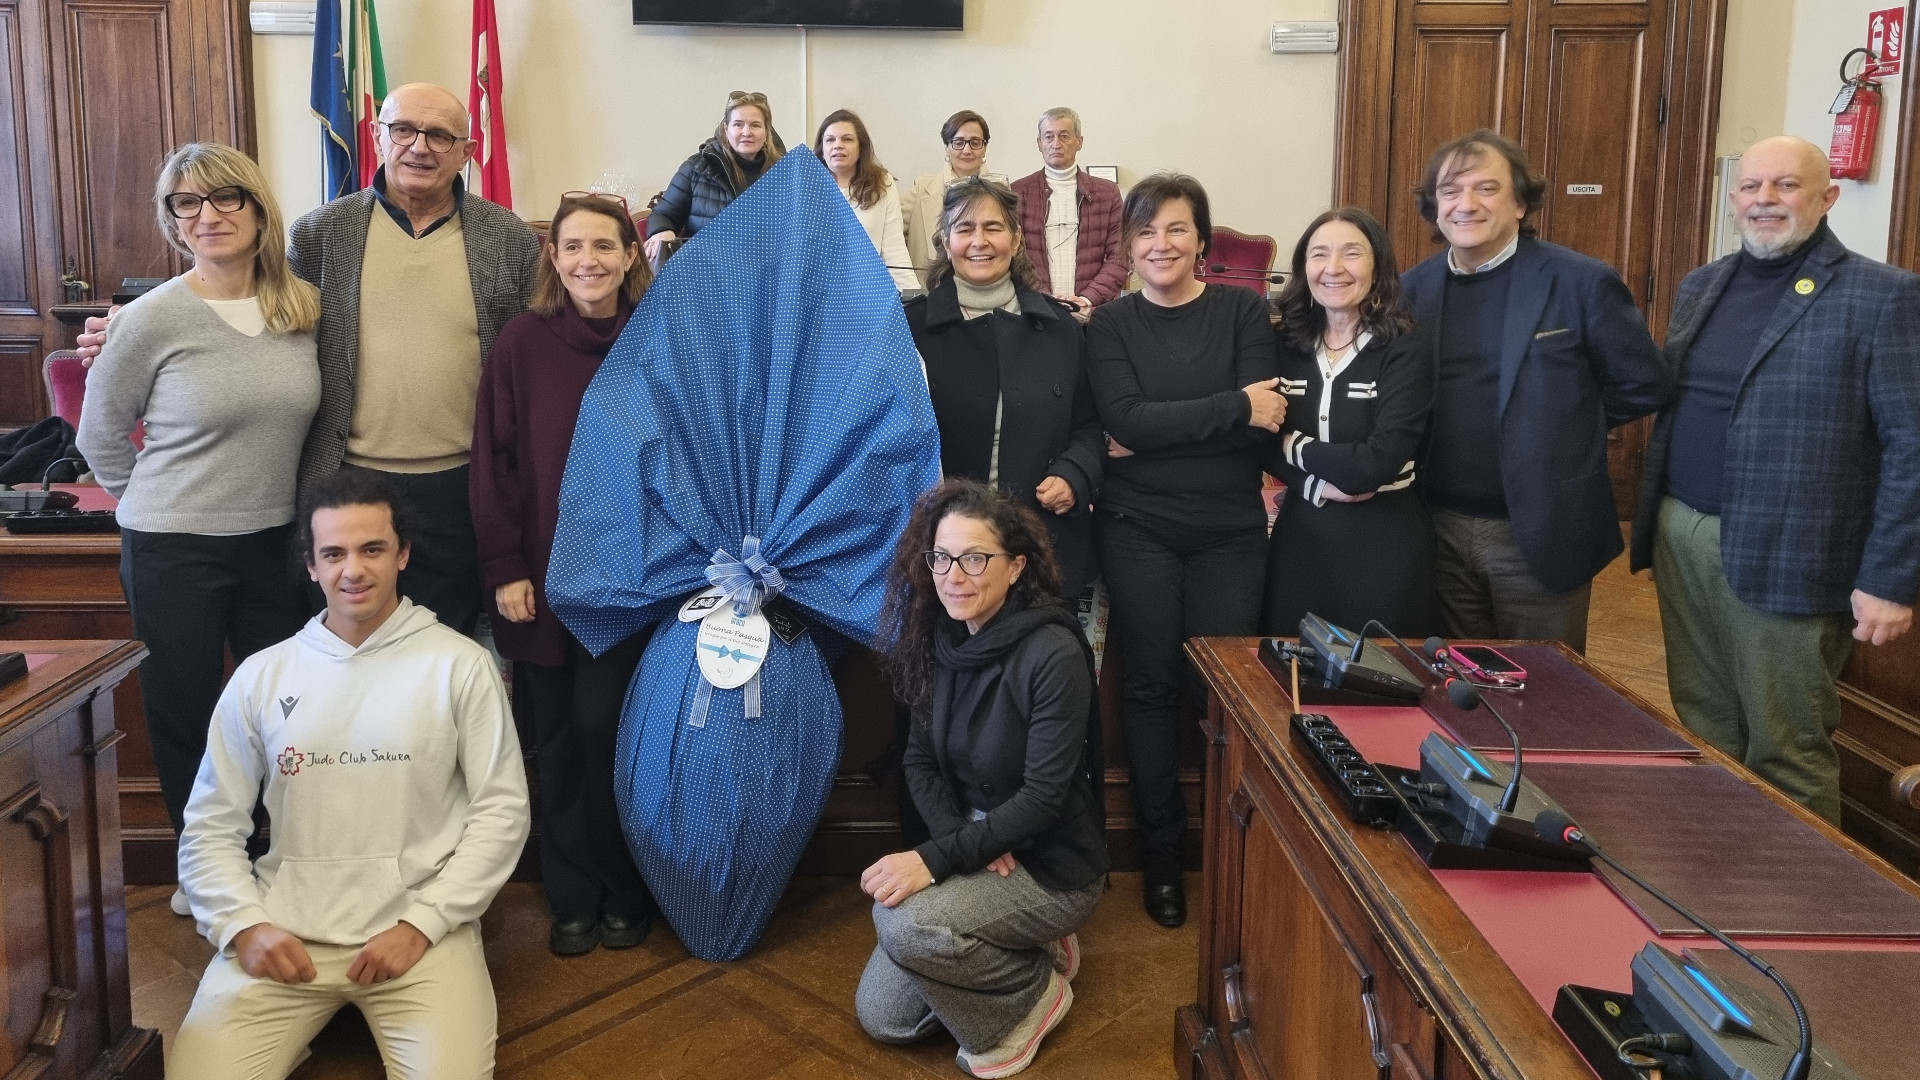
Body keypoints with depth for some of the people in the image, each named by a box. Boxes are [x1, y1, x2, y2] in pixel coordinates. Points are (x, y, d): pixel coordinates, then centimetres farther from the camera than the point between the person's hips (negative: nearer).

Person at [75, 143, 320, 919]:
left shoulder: (304, 308, -1)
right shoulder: (156, 317, -11)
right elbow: (101, 433, 0)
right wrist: (158, 505, 5)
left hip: (275, 541, 3)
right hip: (173, 551, -3)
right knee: (185, 710, 8)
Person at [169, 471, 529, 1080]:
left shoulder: (460, 665, 0)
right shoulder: (261, 676, 9)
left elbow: (502, 811, -2)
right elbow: (211, 825, 11)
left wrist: (421, 924, -9)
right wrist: (244, 924, -6)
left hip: (420, 928, -2)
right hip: (284, 934, 2)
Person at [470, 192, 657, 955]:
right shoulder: (522, 343, -2)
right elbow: (494, 462, -2)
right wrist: (503, 568, -6)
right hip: (540, 576, 1)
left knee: (601, 729, -3)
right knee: (557, 741, 7)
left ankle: (623, 893, 17)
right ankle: (572, 898, 23)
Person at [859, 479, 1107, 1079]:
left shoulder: (1053, 655, -24)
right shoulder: (941, 642, -2)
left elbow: (1043, 796, -25)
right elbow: (920, 762, 2)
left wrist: (937, 859, -29)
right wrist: (963, 841, -16)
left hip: (1052, 867, -7)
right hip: (978, 852, 7)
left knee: (902, 920, -29)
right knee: (882, 1018, 4)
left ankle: (1035, 994, -3)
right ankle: (1022, 954, 21)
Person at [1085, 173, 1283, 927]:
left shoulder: (1243, 312, 3)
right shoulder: (1109, 324, 4)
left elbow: (1260, 424, -10)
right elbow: (1123, 419, -13)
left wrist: (1152, 437, -13)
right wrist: (1234, 407, -17)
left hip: (1230, 529, 0)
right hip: (1137, 527, 0)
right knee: (1151, 683, 3)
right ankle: (1161, 854, 16)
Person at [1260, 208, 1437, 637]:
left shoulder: (1404, 349, -9)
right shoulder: (1286, 343, 2)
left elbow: (1381, 461, -19)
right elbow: (1265, 446, -1)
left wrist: (1298, 448, -8)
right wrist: (1317, 484, -17)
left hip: (1384, 540, -3)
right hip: (1300, 535, 4)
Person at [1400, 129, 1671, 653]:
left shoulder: (1581, 282, -9)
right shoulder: (1412, 288, 4)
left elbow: (1646, 385, -3)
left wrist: (1562, 428, 0)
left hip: (1542, 534, -3)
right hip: (1439, 530, 4)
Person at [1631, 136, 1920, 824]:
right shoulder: (1701, 287, 12)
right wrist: (1656, 522, 13)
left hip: (1786, 559, -6)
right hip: (1681, 541, 6)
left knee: (1785, 752, 4)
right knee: (1701, 734, 15)